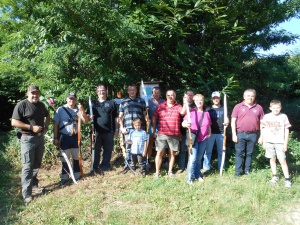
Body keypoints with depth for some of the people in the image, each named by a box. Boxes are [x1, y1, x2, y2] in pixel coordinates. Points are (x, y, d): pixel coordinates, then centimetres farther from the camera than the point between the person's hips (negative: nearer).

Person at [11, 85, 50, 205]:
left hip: (40, 138, 7)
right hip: (28, 139, -6)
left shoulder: (41, 105, 8)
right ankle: (26, 194, 1)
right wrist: (31, 127, -22)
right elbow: (14, 122, -17)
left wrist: (46, 127, 9)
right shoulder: (21, 105, -12)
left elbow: (47, 115, 26)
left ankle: (34, 184, 34)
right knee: (28, 166, -5)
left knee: (37, 164, 17)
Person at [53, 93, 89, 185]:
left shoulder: (78, 109, 3)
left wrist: (82, 111, -19)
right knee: (64, 158, 7)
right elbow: (56, 124, -4)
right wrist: (55, 138, -7)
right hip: (64, 137, -3)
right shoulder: (61, 109, -5)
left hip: (76, 136, 3)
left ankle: (77, 175, 28)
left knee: (76, 157, 14)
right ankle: (64, 177, 19)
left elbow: (86, 121, -4)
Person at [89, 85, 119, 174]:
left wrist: (116, 129, 2)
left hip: (109, 131, -1)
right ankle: (94, 168, 15)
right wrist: (90, 117, -10)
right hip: (97, 131, 1)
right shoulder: (93, 103, 12)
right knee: (96, 150, 6)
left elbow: (116, 118, 7)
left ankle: (104, 167, 18)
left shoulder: (112, 103, 7)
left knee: (108, 150, 6)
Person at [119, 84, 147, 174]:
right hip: (128, 128, 1)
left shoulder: (141, 101, 11)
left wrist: (146, 126, 2)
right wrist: (122, 127, 0)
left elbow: (145, 114, 10)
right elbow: (120, 116, 11)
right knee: (128, 147, 6)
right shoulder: (123, 102, 12)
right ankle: (128, 165, 16)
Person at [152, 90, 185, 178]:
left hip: (174, 135, 1)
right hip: (161, 134, 0)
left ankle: (170, 171, 24)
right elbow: (154, 118, 6)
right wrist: (154, 131, 4)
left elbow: (183, 112, -18)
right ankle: (157, 172, 12)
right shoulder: (160, 106, 4)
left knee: (172, 153, 10)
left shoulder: (178, 106, 3)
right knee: (159, 153, 2)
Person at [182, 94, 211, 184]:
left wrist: (209, 134, 2)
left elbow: (209, 126, 18)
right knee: (193, 158, -9)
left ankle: (198, 175, 27)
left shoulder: (206, 113, 9)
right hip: (193, 138, -4)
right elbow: (183, 123, -8)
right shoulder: (191, 112, -3)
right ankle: (190, 178, 1)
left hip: (203, 139, 4)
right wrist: (186, 124, -30)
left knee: (199, 158, 13)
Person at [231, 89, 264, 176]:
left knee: (249, 153, 11)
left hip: (253, 135, 2)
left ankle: (247, 170, 23)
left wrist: (261, 136, 4)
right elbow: (233, 121, -1)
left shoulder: (258, 108, 5)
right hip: (240, 134, -1)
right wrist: (234, 134, -7)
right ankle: (238, 172, 9)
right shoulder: (238, 106, 0)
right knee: (239, 153, 3)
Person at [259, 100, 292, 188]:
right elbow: (264, 130, 8)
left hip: (280, 142, -2)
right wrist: (263, 141, 7)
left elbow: (286, 131, 2)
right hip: (269, 142, 2)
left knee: (282, 160, -4)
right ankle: (275, 176, 22)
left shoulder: (283, 117, -2)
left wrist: (285, 143, -1)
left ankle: (287, 179, 4)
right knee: (272, 159, 11)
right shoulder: (266, 117, 2)